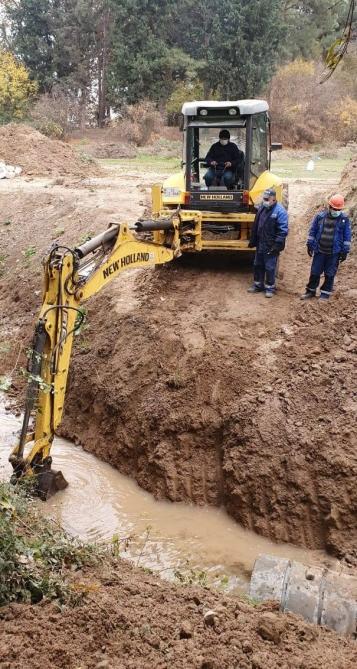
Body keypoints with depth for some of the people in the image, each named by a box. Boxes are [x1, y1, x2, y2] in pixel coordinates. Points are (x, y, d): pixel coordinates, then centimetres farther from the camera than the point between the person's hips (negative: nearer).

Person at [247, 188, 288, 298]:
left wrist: (277, 245, -20)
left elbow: (283, 230, -17)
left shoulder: (280, 211, -15)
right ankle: (258, 285, 29)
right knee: (258, 265, 16)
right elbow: (255, 226, 15)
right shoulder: (262, 208, 7)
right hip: (260, 244, 7)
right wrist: (252, 241, 16)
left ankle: (270, 287, 13)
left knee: (270, 267, 1)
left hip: (271, 246, -7)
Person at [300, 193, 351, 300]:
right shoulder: (320, 216, -1)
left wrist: (345, 251, -2)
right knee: (314, 272, 9)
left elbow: (347, 236, 1)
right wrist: (310, 245, 6)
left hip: (334, 253, -1)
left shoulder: (344, 219, -3)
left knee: (329, 274, 6)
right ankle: (311, 291, 24)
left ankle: (325, 293, 18)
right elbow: (312, 231, 7)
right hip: (319, 251, 1)